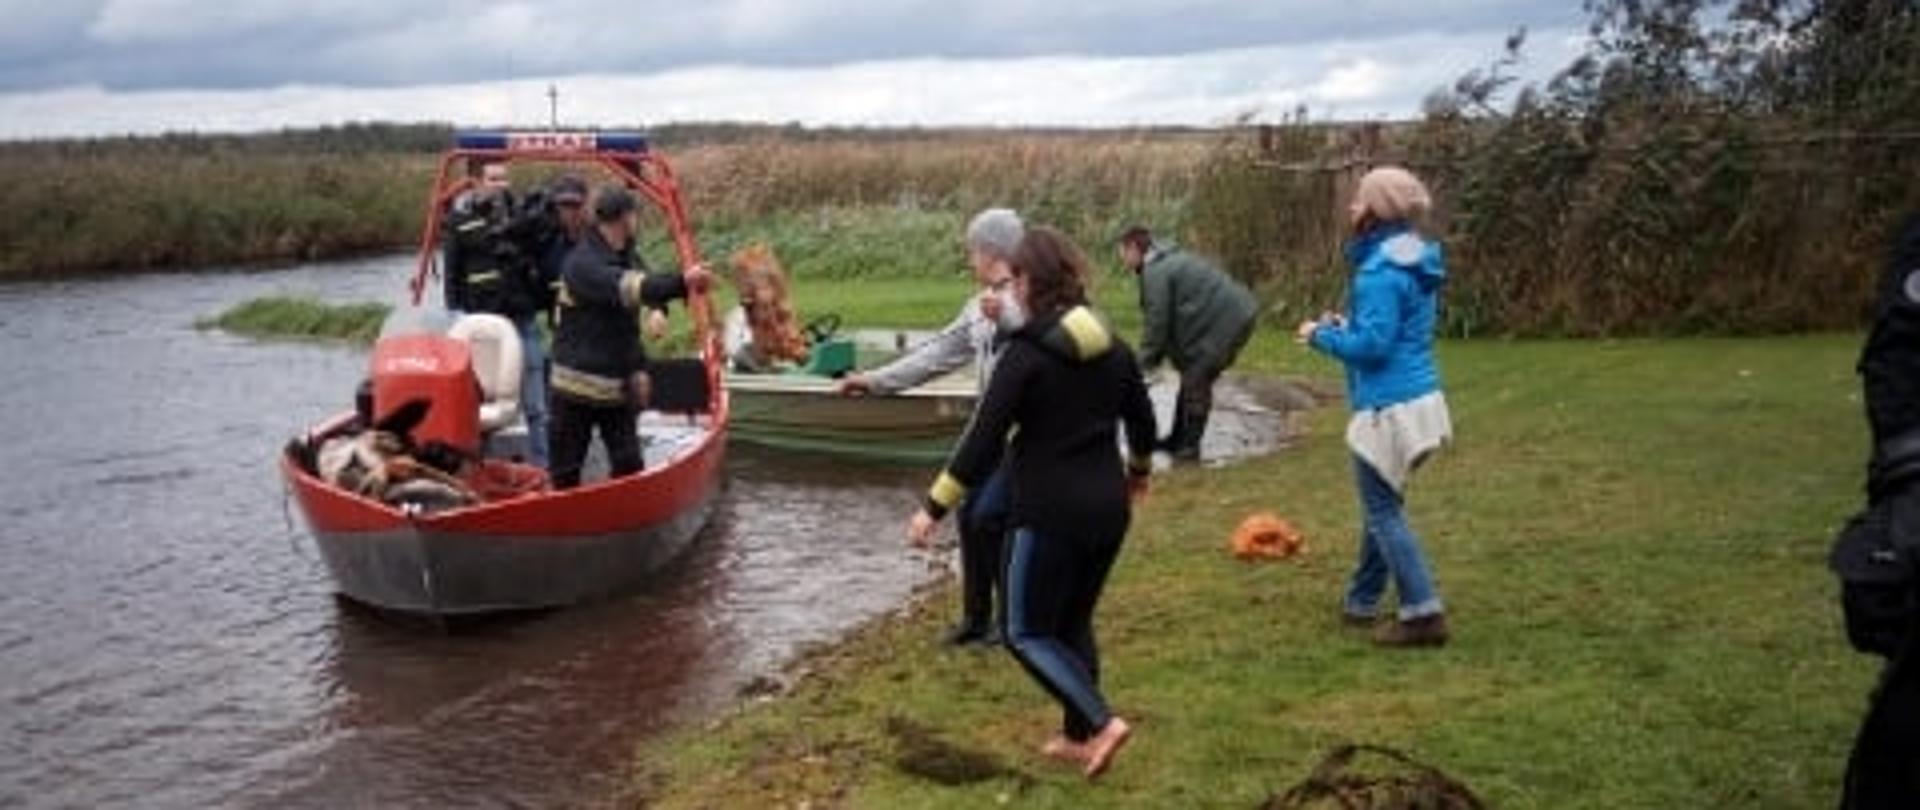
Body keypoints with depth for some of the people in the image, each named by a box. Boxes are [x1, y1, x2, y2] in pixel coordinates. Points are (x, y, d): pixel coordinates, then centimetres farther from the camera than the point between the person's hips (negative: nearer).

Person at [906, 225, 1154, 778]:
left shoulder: (1026, 354, -15)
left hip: (1051, 513, -7)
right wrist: (1139, 470, 37)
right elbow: (1142, 421, 17)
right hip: (1107, 508, 7)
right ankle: (1078, 737, 26)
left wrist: (934, 508, -12)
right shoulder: (1112, 346, 5)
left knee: (1028, 632, 5)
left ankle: (1100, 723, -8)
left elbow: (984, 441, -17)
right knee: (1074, 622, 20)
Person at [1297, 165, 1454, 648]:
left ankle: (1423, 615, -3)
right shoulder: (1412, 261, 11)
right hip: (1415, 397, 10)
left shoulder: (1382, 271, -19)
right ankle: (1361, 602, 32)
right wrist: (1343, 325, 14)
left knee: (1383, 511, -2)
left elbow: (1373, 344, -22)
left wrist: (1321, 336, -8)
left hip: (1391, 407, -10)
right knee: (1381, 504, 20)